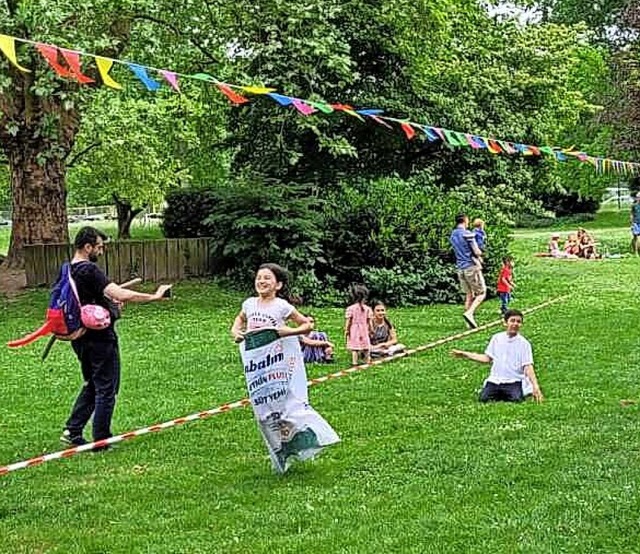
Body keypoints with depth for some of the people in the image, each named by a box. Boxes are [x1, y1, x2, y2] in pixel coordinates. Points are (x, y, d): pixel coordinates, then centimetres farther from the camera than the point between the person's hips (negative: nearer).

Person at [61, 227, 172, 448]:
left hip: (80, 337, 9)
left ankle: (72, 430, 19)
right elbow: (120, 295, -31)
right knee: (106, 388, 2)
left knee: (91, 385, 22)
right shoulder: (89, 271, -22)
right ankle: (101, 440, 8)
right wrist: (154, 297, -26)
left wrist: (108, 299, 16)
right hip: (99, 337, -9)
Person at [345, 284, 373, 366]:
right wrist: (371, 330, 14)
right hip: (364, 330, 2)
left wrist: (346, 330, 0)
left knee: (354, 348, -2)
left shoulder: (350, 308, -7)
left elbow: (348, 321, -7)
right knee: (366, 348, 12)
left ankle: (354, 362, -7)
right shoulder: (367, 309, 0)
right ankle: (367, 361, 20)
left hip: (354, 331, -2)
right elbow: (369, 322, 2)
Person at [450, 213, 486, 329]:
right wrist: (479, 256, 10)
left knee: (469, 296, 12)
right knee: (481, 293, 0)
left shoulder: (452, 235, 12)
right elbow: (477, 252, -13)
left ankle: (470, 321, 8)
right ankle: (469, 313, -18)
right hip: (471, 267, -7)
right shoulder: (467, 234, -13)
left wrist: (477, 257, 14)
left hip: (460, 268, 7)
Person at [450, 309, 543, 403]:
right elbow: (487, 358, 16)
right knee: (484, 398, -21)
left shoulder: (524, 343, -1)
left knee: (517, 399, -30)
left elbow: (528, 367, -5)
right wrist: (464, 354, 15)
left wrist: (535, 386, -19)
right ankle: (498, 394, 10)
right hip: (495, 380, 3)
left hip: (513, 382, -2)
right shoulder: (497, 338, 8)